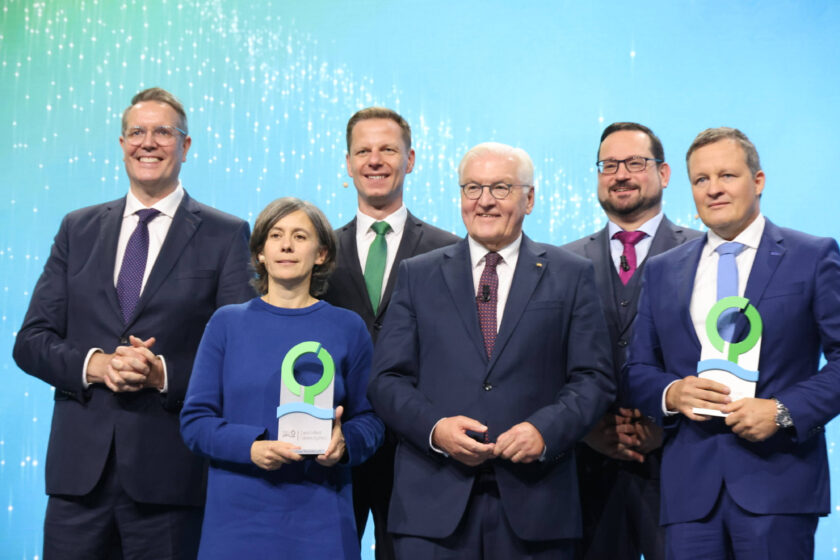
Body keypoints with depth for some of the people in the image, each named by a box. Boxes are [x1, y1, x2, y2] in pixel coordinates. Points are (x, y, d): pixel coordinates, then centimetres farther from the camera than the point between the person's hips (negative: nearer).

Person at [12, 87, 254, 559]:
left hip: (168, 468, -2)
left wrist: (164, 374, -17)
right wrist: (93, 364, -11)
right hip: (80, 467, 3)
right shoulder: (78, 229, 12)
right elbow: (31, 342, 8)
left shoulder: (226, 236, 2)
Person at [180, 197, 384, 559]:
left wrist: (345, 443, -15)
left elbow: (370, 419, 7)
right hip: (237, 514, 0)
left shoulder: (347, 328, 6)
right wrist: (250, 446, -15)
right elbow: (194, 419, 2)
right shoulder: (227, 323, 5)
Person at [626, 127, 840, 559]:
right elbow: (639, 370, 16)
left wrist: (784, 411, -13)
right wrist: (670, 394, -5)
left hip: (777, 479, -2)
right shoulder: (662, 271, 14)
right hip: (689, 486, 3)